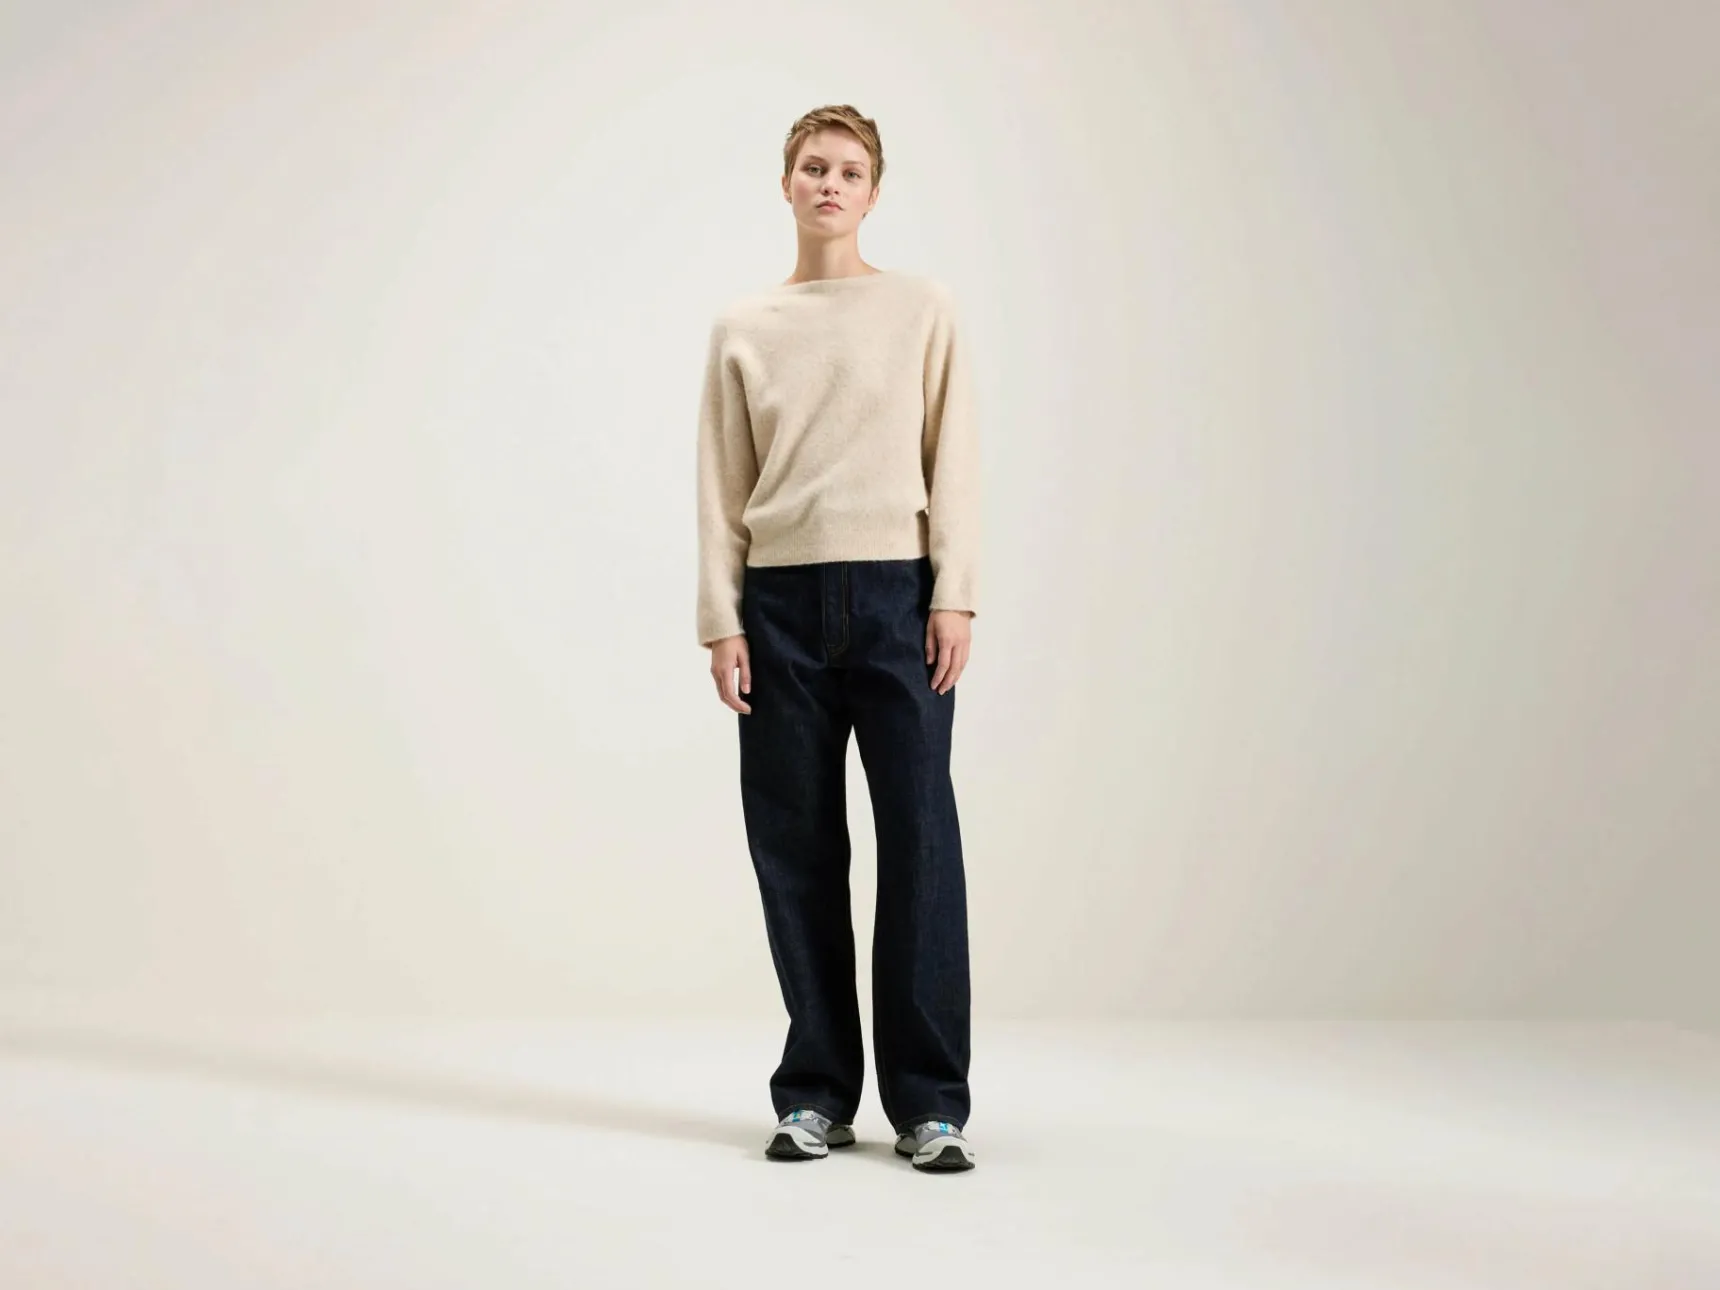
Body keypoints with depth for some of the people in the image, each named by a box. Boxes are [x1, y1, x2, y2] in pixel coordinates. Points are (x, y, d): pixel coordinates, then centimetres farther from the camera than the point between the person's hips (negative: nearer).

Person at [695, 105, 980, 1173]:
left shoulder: (924, 311, 8)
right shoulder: (743, 331, 12)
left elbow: (954, 461, 4)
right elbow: (722, 489, 10)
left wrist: (954, 597, -5)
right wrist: (722, 621, 1)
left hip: (896, 594, -2)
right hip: (781, 604, 2)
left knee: (920, 839, -5)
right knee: (796, 848, 3)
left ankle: (931, 1099, 1)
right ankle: (818, 1092, 12)